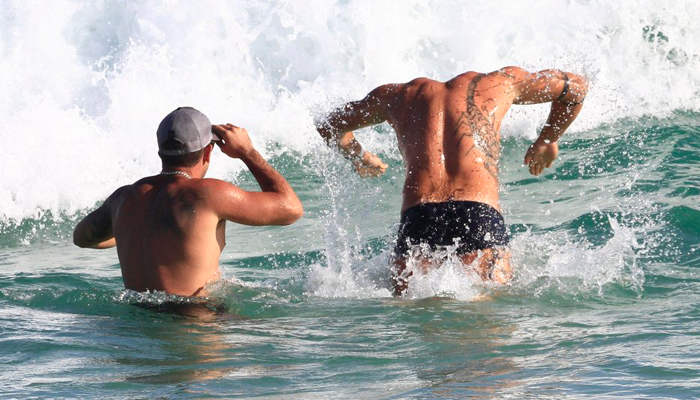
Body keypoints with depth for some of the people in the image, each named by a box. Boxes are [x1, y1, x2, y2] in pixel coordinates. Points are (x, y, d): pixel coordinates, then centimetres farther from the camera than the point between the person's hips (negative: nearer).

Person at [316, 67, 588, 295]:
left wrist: (358, 157, 65)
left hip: (418, 215, 1)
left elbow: (328, 126, 47)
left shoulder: (397, 95, 31)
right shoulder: (501, 82, 29)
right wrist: (547, 141, 56)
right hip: (481, 212, -1)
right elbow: (576, 85, 44)